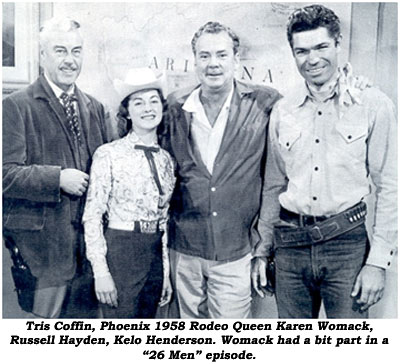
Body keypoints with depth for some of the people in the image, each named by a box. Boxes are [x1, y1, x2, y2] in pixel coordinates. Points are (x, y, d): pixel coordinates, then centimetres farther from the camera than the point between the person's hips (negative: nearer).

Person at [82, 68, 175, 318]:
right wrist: (100, 271, -13)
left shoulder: (166, 159, 8)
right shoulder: (109, 154, -8)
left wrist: (166, 273, 13)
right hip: (120, 252, -5)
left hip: (155, 253, 5)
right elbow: (92, 216, -9)